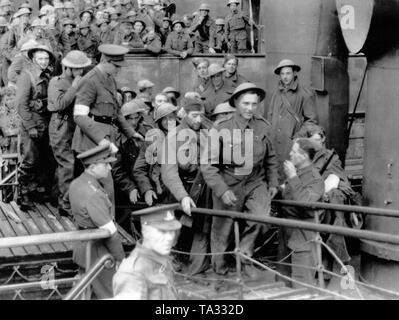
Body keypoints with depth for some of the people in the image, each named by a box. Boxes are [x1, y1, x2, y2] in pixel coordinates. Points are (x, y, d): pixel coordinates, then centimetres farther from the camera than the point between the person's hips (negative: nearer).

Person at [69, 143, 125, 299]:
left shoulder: (76, 183, 1)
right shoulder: (94, 195, -28)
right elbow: (110, 231, -24)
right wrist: (120, 257, -12)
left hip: (82, 245, 9)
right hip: (97, 253, -9)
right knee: (109, 295, 5)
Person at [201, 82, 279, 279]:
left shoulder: (263, 127, -2)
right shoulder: (221, 130, -14)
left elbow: (270, 158, 13)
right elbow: (208, 165, -15)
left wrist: (272, 183, 10)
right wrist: (222, 190, -22)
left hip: (255, 182, 2)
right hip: (228, 184, -2)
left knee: (261, 214, -23)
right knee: (223, 229, 9)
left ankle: (245, 254, 2)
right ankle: (219, 266, 37)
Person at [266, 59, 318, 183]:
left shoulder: (304, 94, -3)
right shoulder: (277, 93, 13)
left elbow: (312, 120, -2)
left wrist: (298, 137, -8)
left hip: (291, 144, -4)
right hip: (274, 142, 5)